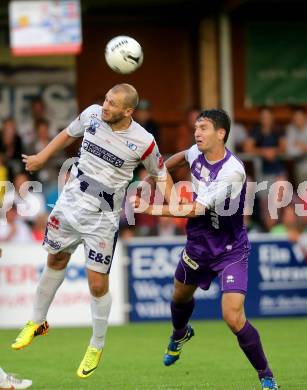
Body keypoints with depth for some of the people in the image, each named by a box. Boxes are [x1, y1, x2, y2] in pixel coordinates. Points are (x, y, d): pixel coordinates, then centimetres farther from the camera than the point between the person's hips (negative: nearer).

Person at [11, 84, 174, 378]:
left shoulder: (143, 141, -17)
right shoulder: (92, 114, -8)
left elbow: (160, 174, 1)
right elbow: (70, 133, 14)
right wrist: (41, 157, 23)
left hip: (102, 218, -4)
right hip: (70, 202, 4)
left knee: (98, 284, -3)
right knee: (55, 261, 20)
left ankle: (96, 347, 18)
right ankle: (37, 322, 40)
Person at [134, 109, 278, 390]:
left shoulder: (232, 172, -30)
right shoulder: (197, 154, -7)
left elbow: (195, 209, -33)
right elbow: (183, 156, 22)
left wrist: (149, 209, -35)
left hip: (230, 251, -7)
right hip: (199, 244, 7)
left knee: (233, 317, -21)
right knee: (180, 295, 28)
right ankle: (180, 334, 64)